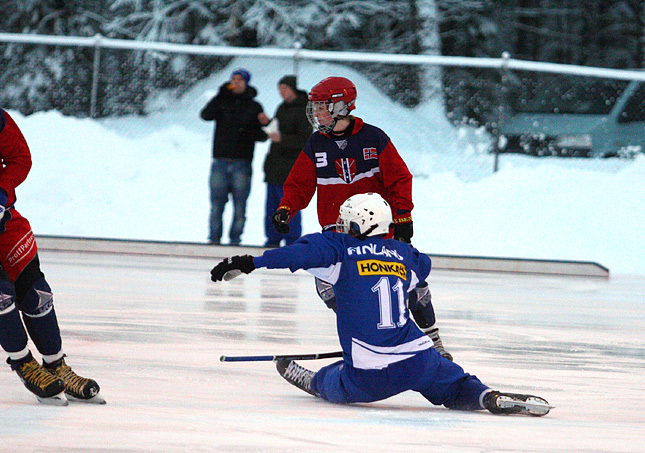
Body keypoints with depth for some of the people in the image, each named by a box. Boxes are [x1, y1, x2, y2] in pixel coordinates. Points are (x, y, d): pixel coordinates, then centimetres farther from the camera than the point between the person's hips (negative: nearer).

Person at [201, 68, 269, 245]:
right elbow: (206, 115, -9)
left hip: (242, 164, 0)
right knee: (216, 205, 1)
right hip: (220, 162, 0)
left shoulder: (254, 107, 9)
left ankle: (235, 240, 6)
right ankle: (214, 239, 8)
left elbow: (261, 136, 7)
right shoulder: (222, 102, 9)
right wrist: (221, 95, -15)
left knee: (239, 206, -1)